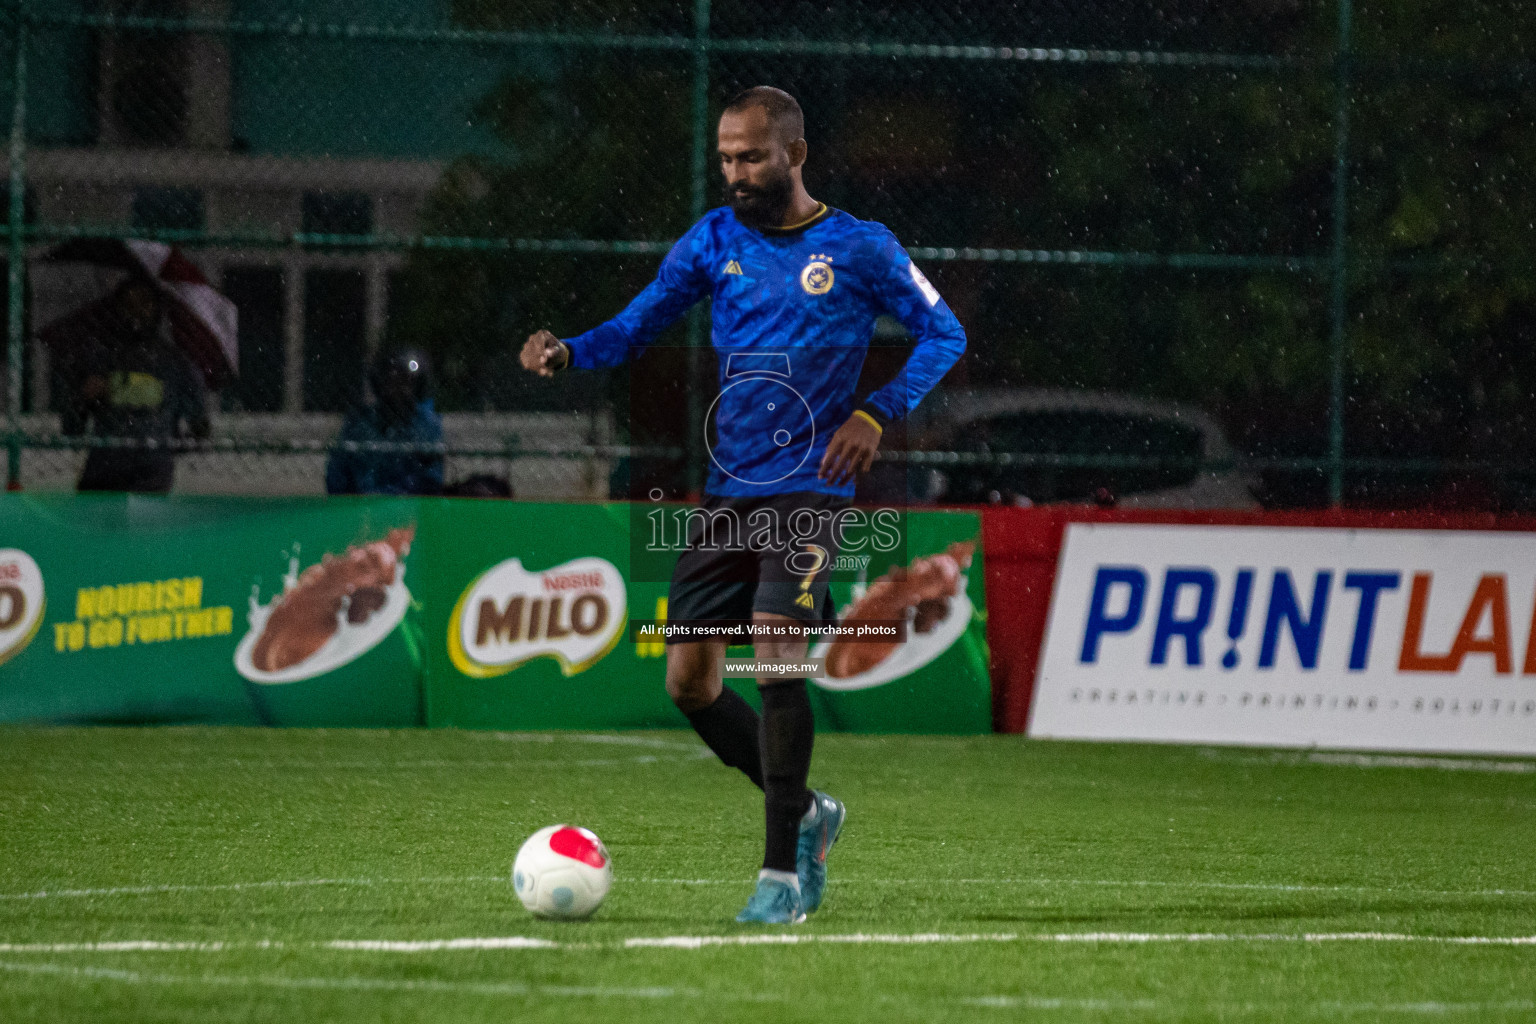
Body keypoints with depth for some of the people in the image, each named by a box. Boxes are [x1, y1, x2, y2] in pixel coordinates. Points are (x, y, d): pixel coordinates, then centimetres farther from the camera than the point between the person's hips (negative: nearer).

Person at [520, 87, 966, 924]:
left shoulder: (859, 249, -1)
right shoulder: (714, 240, 9)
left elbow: (944, 334, 4)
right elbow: (637, 326, 8)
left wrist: (877, 415, -11)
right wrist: (567, 352, -13)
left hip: (808, 486, -5)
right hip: (724, 491, 5)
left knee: (776, 651, -21)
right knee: (688, 679, 2)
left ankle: (782, 875, -15)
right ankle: (806, 812, 25)